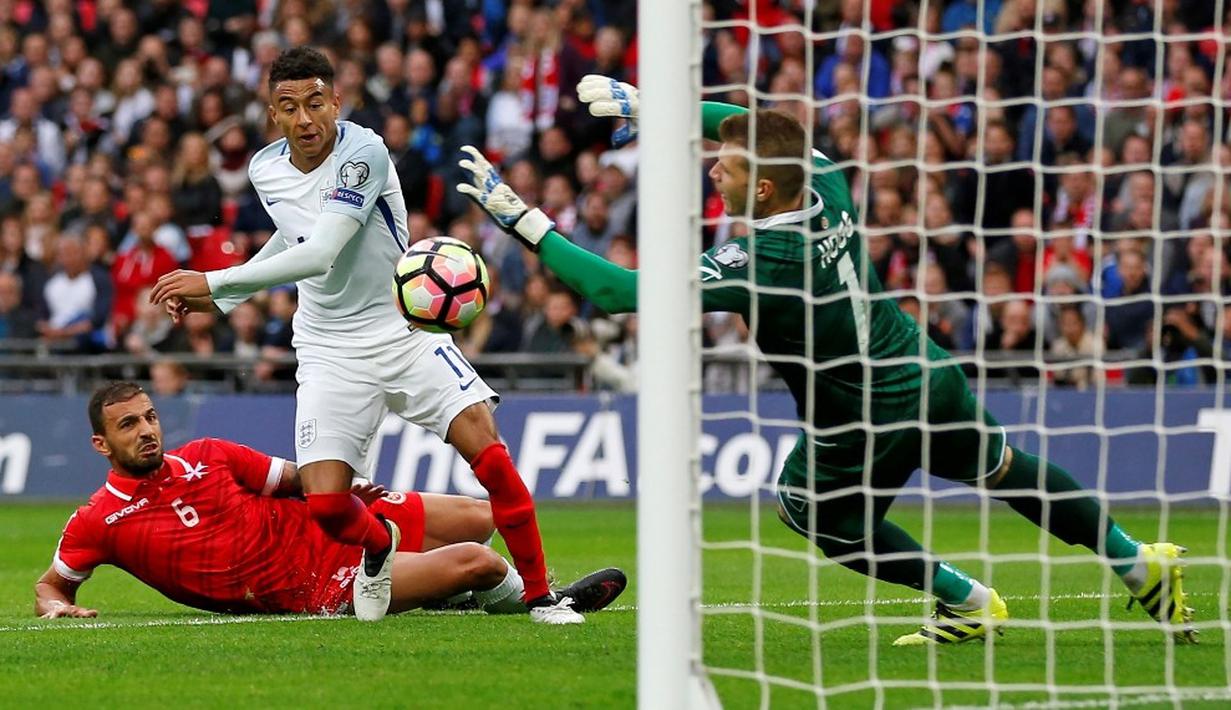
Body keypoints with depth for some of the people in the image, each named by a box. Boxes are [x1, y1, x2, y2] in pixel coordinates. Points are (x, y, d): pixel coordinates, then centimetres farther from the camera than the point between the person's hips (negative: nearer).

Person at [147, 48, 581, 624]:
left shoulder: (363, 153, -20)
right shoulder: (265, 171, -1)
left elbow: (319, 256, -30)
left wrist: (213, 281, -28)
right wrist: (220, 299, 16)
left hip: (404, 330, -3)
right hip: (330, 354, 3)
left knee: (488, 451, -20)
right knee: (325, 504, -13)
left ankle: (539, 594, -4)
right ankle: (378, 544, 23)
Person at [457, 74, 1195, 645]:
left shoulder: (758, 262, -33)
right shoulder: (827, 184, -14)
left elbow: (622, 290, -35)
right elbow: (757, 127, 7)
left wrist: (524, 220, -33)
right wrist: (646, 106, 2)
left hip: (864, 422, -7)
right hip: (932, 377, 7)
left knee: (812, 509, 22)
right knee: (1008, 471, 28)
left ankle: (970, 601, 25)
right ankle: (1140, 562, 33)